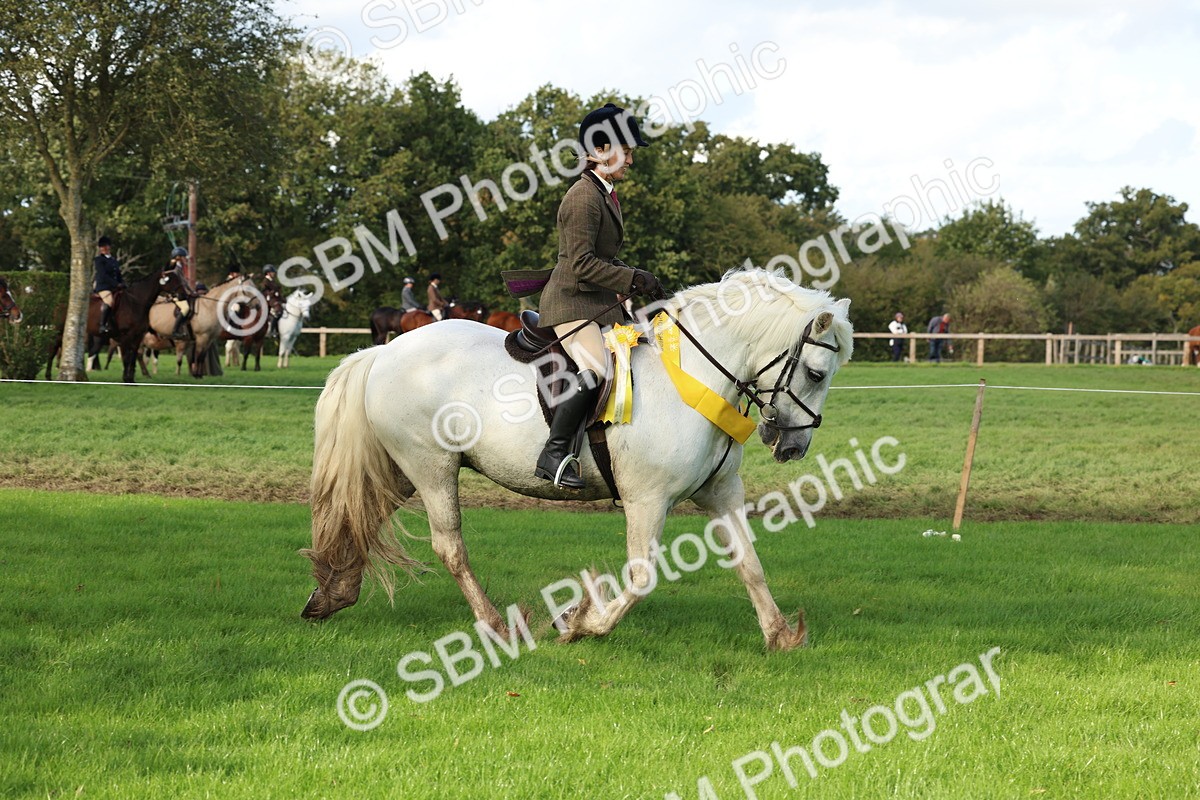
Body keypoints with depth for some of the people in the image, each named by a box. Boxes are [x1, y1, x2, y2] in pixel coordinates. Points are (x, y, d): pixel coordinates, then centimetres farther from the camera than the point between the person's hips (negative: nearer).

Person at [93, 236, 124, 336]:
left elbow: (119, 276, 23)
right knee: (109, 301, -33)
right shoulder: (98, 260, 2)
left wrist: (122, 284, 1)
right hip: (102, 286, -8)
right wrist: (116, 284, -14)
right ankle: (103, 326, -36)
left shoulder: (115, 262, 23)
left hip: (114, 287, 8)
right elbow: (103, 275, -9)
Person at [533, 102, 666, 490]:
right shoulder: (583, 197, -15)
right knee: (597, 367, -31)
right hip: (571, 302, -11)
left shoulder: (607, 195, 16)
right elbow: (582, 264, -21)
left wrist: (639, 279, 11)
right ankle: (554, 453, -29)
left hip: (600, 304, 11)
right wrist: (633, 280, -21)